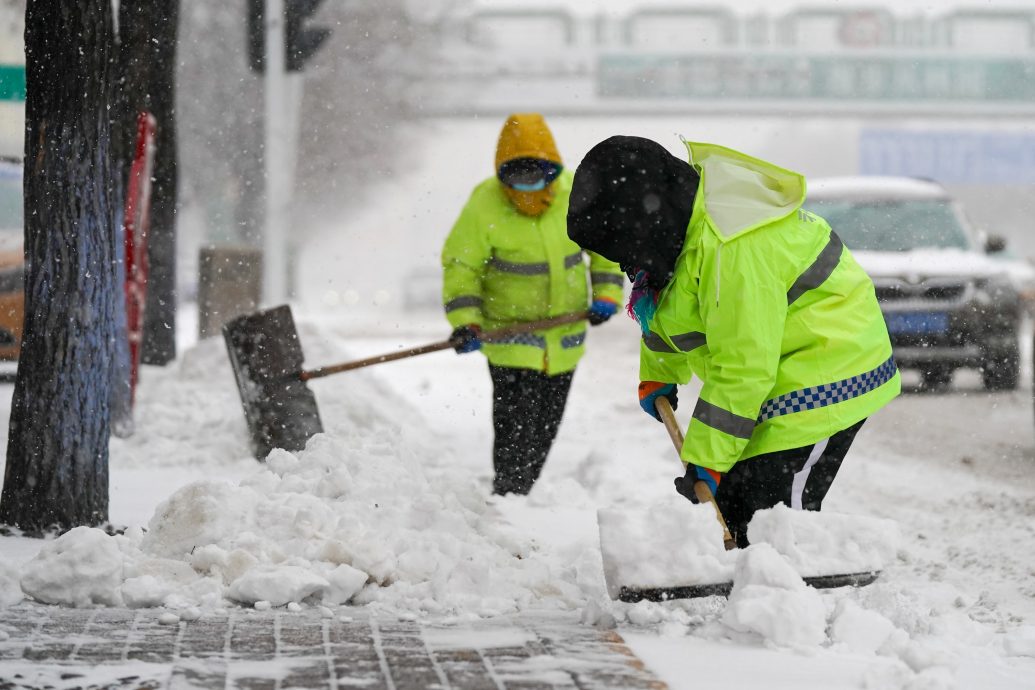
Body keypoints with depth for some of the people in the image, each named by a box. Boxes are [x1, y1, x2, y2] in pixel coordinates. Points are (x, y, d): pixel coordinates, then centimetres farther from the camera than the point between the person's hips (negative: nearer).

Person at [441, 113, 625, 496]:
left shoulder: (577, 195, -7)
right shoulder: (484, 209, -16)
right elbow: (460, 267, -7)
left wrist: (606, 292, -3)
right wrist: (465, 321, -20)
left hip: (564, 339, 4)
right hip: (510, 339, -4)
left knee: (545, 429, 13)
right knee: (516, 433, -14)